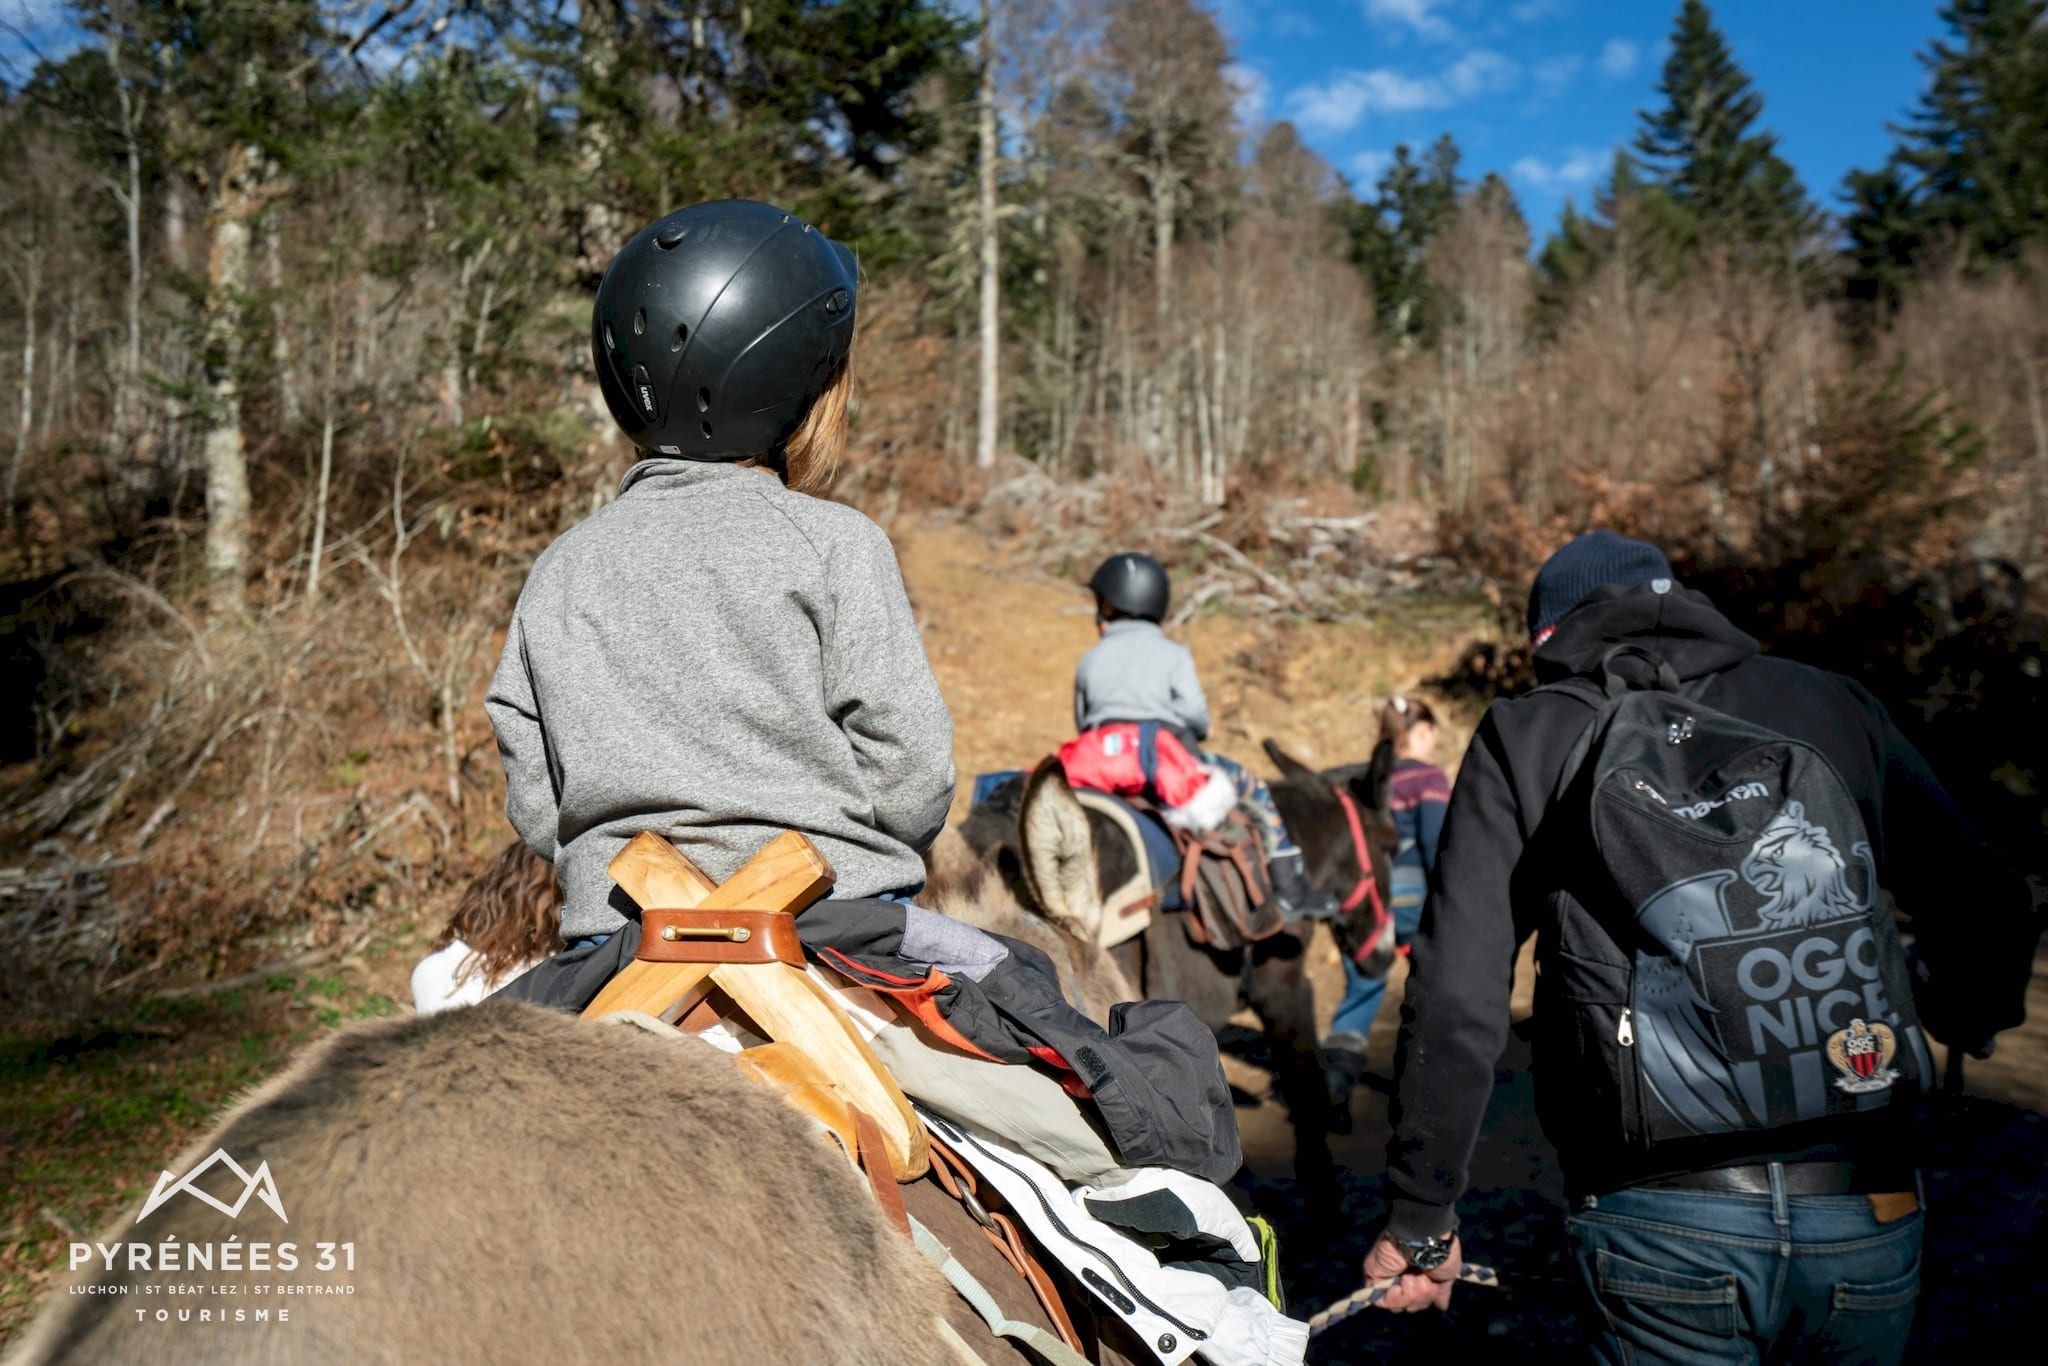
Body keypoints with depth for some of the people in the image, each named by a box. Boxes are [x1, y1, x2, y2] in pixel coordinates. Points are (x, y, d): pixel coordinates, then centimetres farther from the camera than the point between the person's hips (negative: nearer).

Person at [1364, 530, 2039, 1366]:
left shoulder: (1526, 742, 1)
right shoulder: (1831, 708, 9)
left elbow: (1456, 1000, -5)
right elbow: (1989, 915, 15)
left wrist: (1420, 1220, 3)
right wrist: (1962, 1020, 38)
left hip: (1665, 1227, -3)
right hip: (1869, 1213, 4)